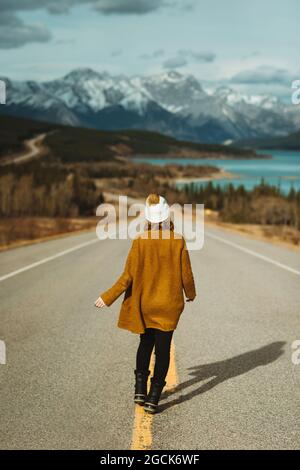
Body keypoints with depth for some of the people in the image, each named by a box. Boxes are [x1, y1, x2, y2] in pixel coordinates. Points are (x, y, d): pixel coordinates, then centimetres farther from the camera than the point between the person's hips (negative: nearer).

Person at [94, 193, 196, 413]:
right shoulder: (178, 241, -12)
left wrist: (108, 298, -4)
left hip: (144, 303, 1)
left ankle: (140, 388, 19)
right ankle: (154, 397, 6)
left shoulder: (140, 242, -12)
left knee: (146, 343, 22)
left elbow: (128, 276, -12)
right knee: (163, 348, 8)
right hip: (169, 304, -1)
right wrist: (191, 293, 15)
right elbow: (186, 274, -5)